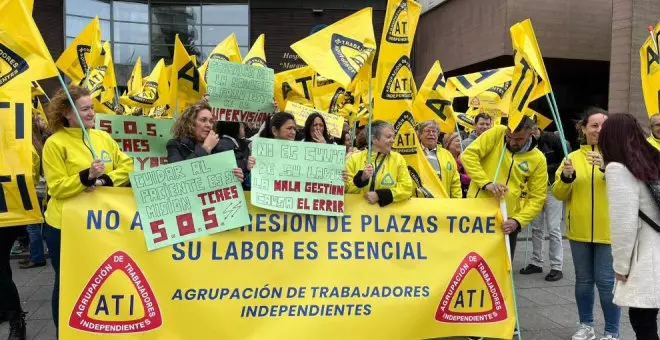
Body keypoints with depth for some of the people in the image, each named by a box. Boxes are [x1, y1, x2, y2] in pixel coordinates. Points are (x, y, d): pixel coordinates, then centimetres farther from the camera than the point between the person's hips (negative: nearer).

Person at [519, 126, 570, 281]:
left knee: (553, 228, -4)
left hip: (552, 187, -5)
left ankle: (557, 267, 4)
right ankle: (536, 263, 21)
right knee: (536, 227, 10)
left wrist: (548, 169, -17)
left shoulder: (552, 139, -12)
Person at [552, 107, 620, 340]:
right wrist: (566, 177, -17)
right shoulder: (573, 157, 6)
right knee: (583, 280, 13)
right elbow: (558, 194, 3)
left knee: (606, 281, -1)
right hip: (579, 230, 3)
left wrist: (608, 169, -29)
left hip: (608, 231, -3)